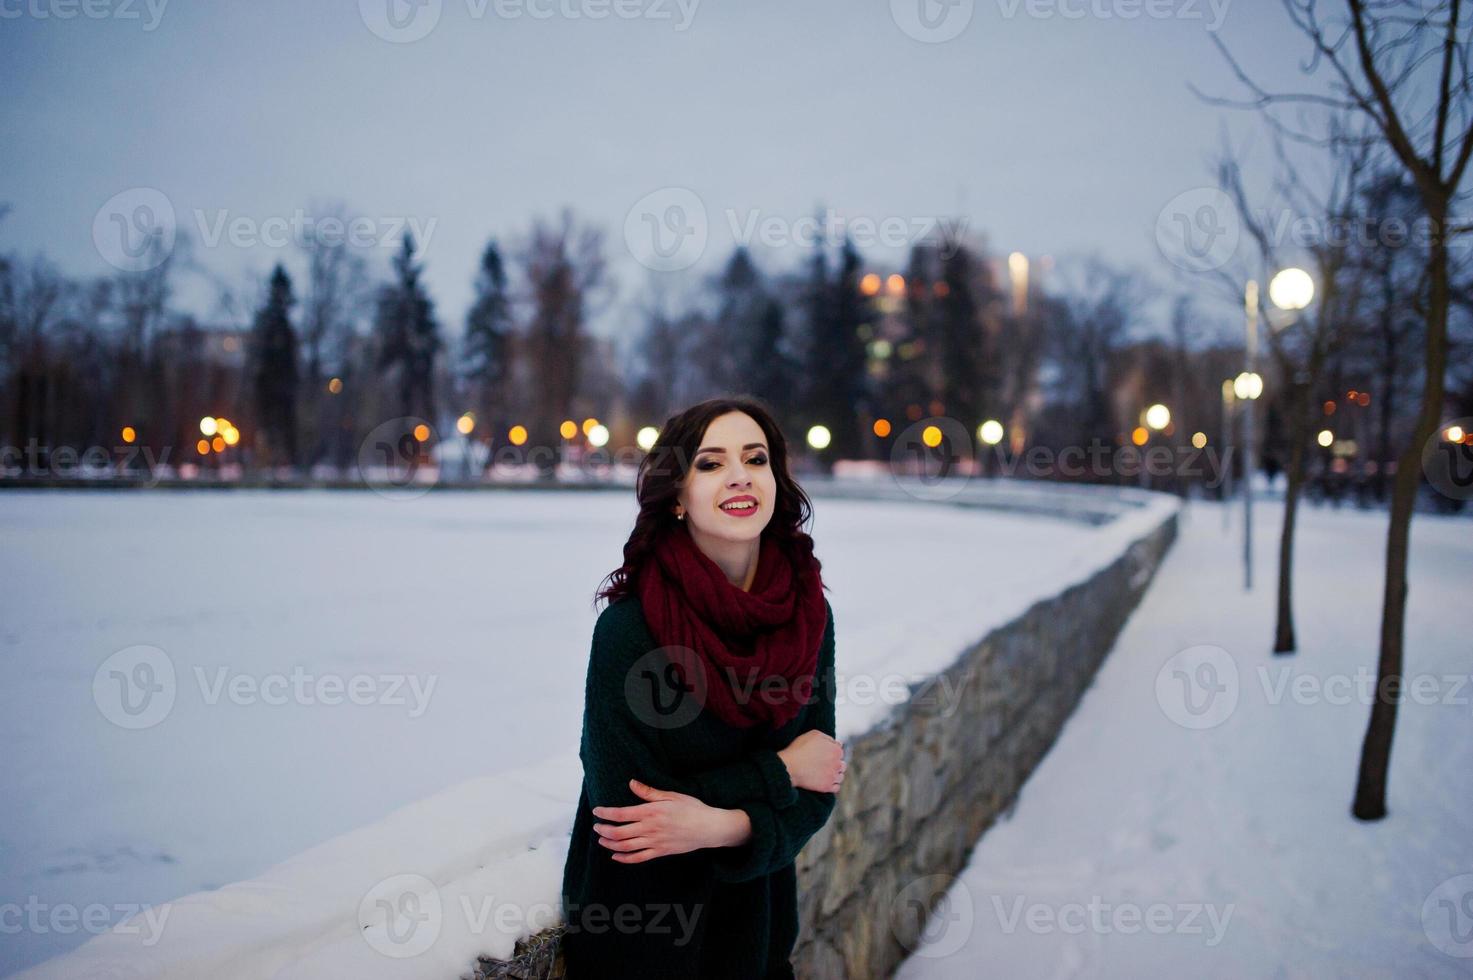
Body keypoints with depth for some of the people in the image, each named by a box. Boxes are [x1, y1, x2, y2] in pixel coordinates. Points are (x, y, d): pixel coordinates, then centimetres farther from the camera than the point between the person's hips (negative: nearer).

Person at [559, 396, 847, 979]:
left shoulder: (808, 613, -9)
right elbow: (624, 803, -22)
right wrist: (780, 770, -17)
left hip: (758, 915, 4)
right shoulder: (628, 629, -23)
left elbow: (816, 793, -6)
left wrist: (721, 827, -26)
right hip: (639, 925, -4)